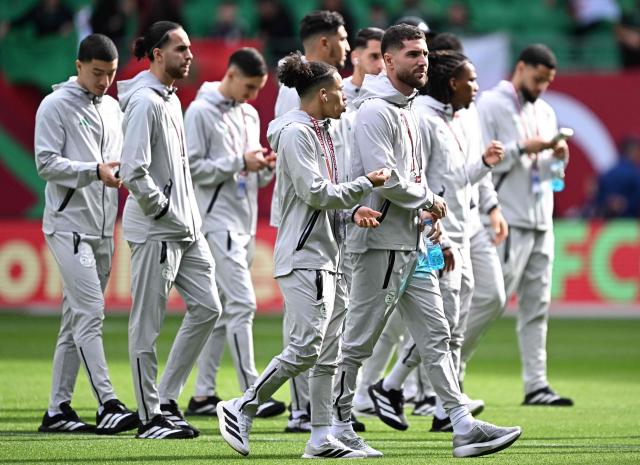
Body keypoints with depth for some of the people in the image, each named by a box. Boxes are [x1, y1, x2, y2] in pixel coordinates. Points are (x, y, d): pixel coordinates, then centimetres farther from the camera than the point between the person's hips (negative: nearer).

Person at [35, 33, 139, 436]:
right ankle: (107, 404, -22)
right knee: (89, 312, -16)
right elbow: (46, 163, -12)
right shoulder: (55, 106, -5)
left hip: (103, 229, 7)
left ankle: (58, 410, 11)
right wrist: (95, 171, -23)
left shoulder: (113, 109, 16)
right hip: (69, 225, -7)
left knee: (77, 320, 8)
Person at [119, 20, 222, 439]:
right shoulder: (144, 102, -15)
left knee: (207, 308, 8)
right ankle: (151, 417, 4)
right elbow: (134, 172, -23)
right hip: (154, 231, -10)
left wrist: (190, 218, 14)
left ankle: (167, 400, 15)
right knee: (148, 323, -1)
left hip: (186, 228, 10)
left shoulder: (171, 98, 15)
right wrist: (167, 213, -15)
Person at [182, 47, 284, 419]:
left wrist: (266, 169, 0)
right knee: (242, 304, -14)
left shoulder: (250, 115, 16)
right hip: (218, 222, -8)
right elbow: (193, 168, -14)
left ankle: (203, 395, 13)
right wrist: (239, 163, -17)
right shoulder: (201, 112, -8)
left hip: (245, 225, 8)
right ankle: (252, 395, -16)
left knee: (223, 311, 9)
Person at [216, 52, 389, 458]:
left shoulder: (321, 133, 18)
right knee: (306, 347, -15)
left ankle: (322, 439, 8)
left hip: (330, 255, 10)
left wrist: (353, 212, 5)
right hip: (304, 255, -10)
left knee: (329, 352, 7)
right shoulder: (295, 133, -12)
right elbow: (315, 192, -18)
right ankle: (241, 409, -4)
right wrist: (366, 184, -11)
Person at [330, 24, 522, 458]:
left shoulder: (409, 109, 16)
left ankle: (464, 426, 1)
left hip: (412, 243, 9)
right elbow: (384, 179, -22)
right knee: (359, 340, -1)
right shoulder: (374, 111, -14)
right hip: (379, 243, -9)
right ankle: (338, 425, 8)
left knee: (436, 334, 4)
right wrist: (430, 202, -7)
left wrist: (431, 216, 7)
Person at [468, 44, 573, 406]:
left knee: (537, 306, 4)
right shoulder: (491, 106, -5)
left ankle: (537, 385, 4)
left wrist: (559, 157, 0)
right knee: (491, 301, -8)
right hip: (509, 223, -7)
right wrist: (522, 148, -19)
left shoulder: (545, 112, 17)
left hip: (542, 222, 7)